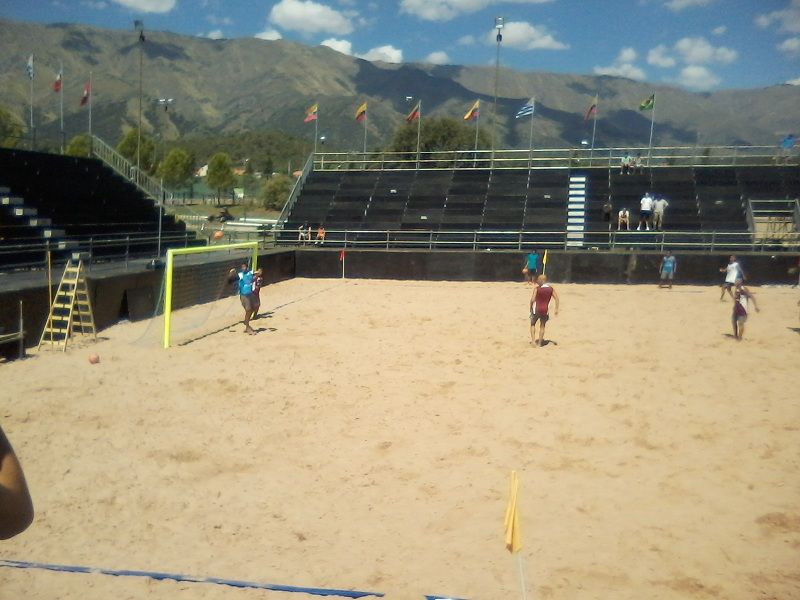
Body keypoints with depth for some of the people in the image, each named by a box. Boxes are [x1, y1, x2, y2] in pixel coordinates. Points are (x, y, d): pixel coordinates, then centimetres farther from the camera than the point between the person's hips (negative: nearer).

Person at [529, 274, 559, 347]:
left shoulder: (537, 288, -10)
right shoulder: (551, 288, 1)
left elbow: (532, 299, -14)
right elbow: (556, 298, 0)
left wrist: (531, 308, 0)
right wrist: (556, 309, 4)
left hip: (536, 309, -3)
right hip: (545, 310, 3)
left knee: (533, 324, 16)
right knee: (542, 326, 17)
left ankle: (533, 340, 2)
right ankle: (540, 343, 19)